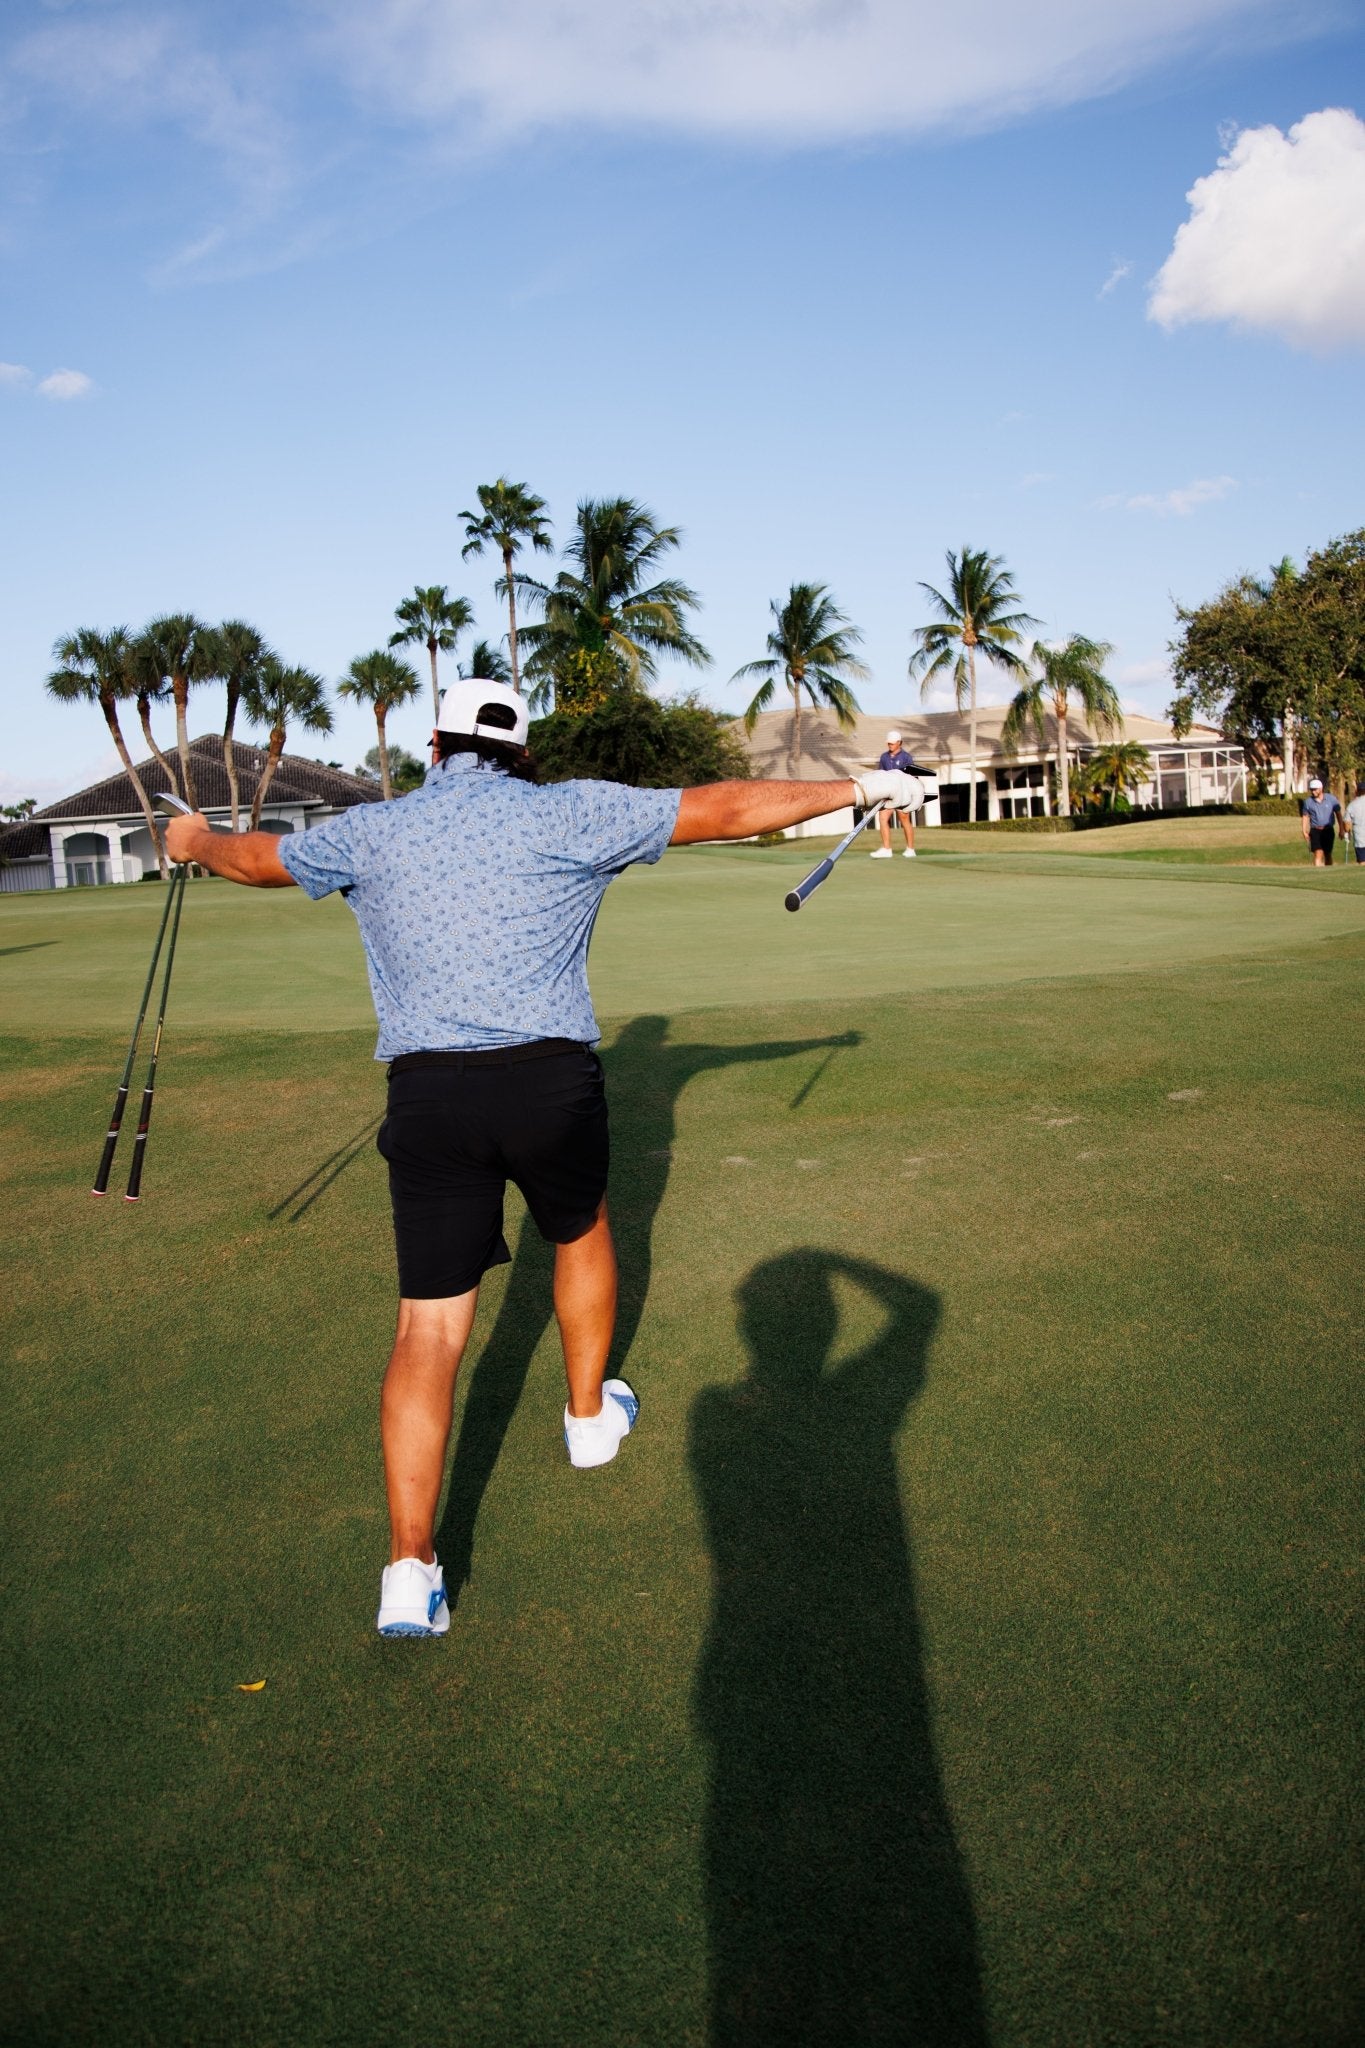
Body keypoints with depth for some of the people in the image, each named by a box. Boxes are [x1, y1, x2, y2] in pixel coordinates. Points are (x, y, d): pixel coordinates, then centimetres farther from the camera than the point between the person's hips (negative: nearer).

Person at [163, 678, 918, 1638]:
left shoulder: (370, 832, 11)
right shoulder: (570, 813, 4)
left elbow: (255, 858, 28)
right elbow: (725, 808, 6)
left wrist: (196, 840, 51)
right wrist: (854, 787, 16)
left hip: (426, 1095, 1)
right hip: (551, 1081, -1)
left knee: (429, 1329, 3)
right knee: (582, 1233, 29)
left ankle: (410, 1568, 0)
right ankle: (590, 1413, 47)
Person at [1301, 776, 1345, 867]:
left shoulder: (1331, 799, 0)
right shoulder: (1308, 801, 2)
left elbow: (1339, 814, 7)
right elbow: (1305, 816, 11)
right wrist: (1304, 831, 2)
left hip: (1328, 830, 0)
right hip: (1315, 831, 0)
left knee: (1327, 854, 6)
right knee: (1318, 853, -14)